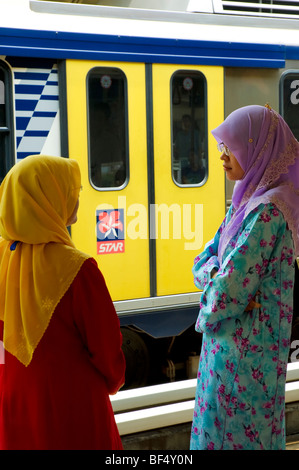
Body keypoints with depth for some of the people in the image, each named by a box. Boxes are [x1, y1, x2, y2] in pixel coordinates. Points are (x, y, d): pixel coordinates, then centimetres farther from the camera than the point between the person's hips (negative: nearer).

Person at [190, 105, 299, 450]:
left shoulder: (268, 210, -21)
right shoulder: (246, 200, 9)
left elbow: (232, 284, -22)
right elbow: (204, 261, 10)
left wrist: (208, 315, -5)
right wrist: (216, 274, -11)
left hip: (244, 342, -9)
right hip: (229, 337, 9)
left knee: (237, 433, 3)